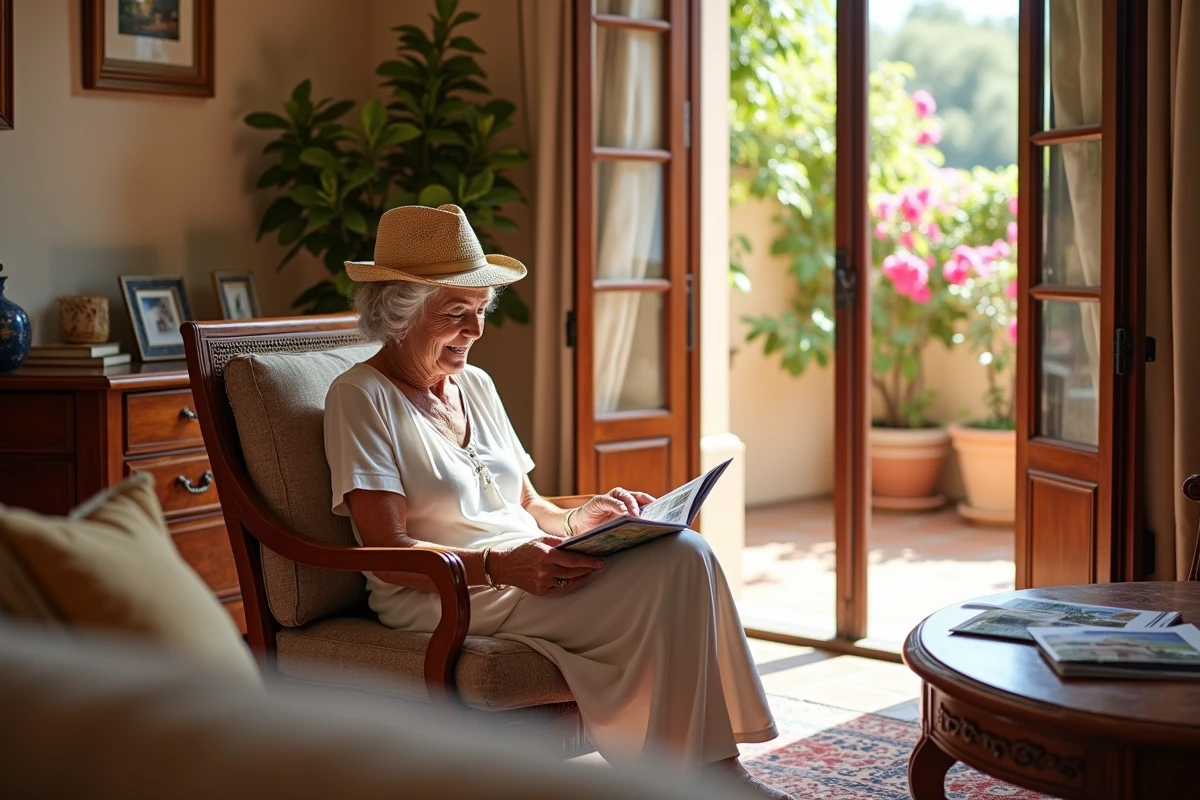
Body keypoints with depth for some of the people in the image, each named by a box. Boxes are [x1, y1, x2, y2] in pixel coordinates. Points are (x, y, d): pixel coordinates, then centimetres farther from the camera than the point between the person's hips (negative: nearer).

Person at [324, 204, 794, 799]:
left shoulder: (475, 385, 19)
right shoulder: (361, 397, -5)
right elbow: (388, 552, -13)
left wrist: (577, 520, -1)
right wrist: (500, 566, -26)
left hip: (525, 574, 7)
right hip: (446, 597, -7)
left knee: (684, 553, -21)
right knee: (674, 567, -25)